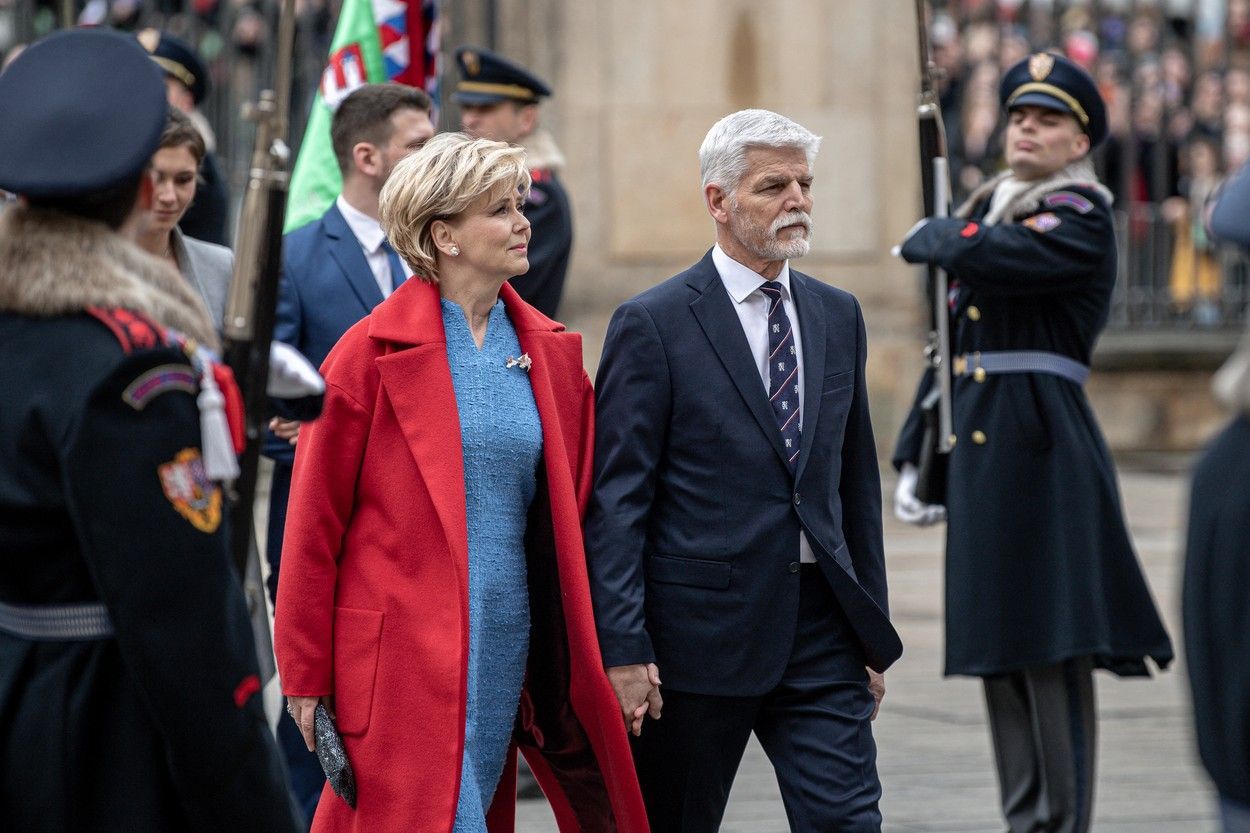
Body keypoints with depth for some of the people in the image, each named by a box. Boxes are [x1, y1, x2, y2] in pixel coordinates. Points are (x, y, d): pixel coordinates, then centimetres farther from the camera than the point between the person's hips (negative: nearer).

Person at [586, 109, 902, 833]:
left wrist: (874, 635, 15)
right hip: (700, 631, -4)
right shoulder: (653, 325, -6)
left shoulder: (837, 316, 12)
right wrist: (622, 651, -15)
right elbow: (616, 501, -9)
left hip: (821, 631, 4)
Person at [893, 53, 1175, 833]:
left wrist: (932, 238, -2)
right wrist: (914, 457, 17)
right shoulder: (991, 207, 18)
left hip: (1045, 451, -8)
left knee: (1054, 652, -7)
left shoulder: (1082, 220, -7)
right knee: (999, 653, 9)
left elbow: (989, 258, -24)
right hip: (979, 446, 8)